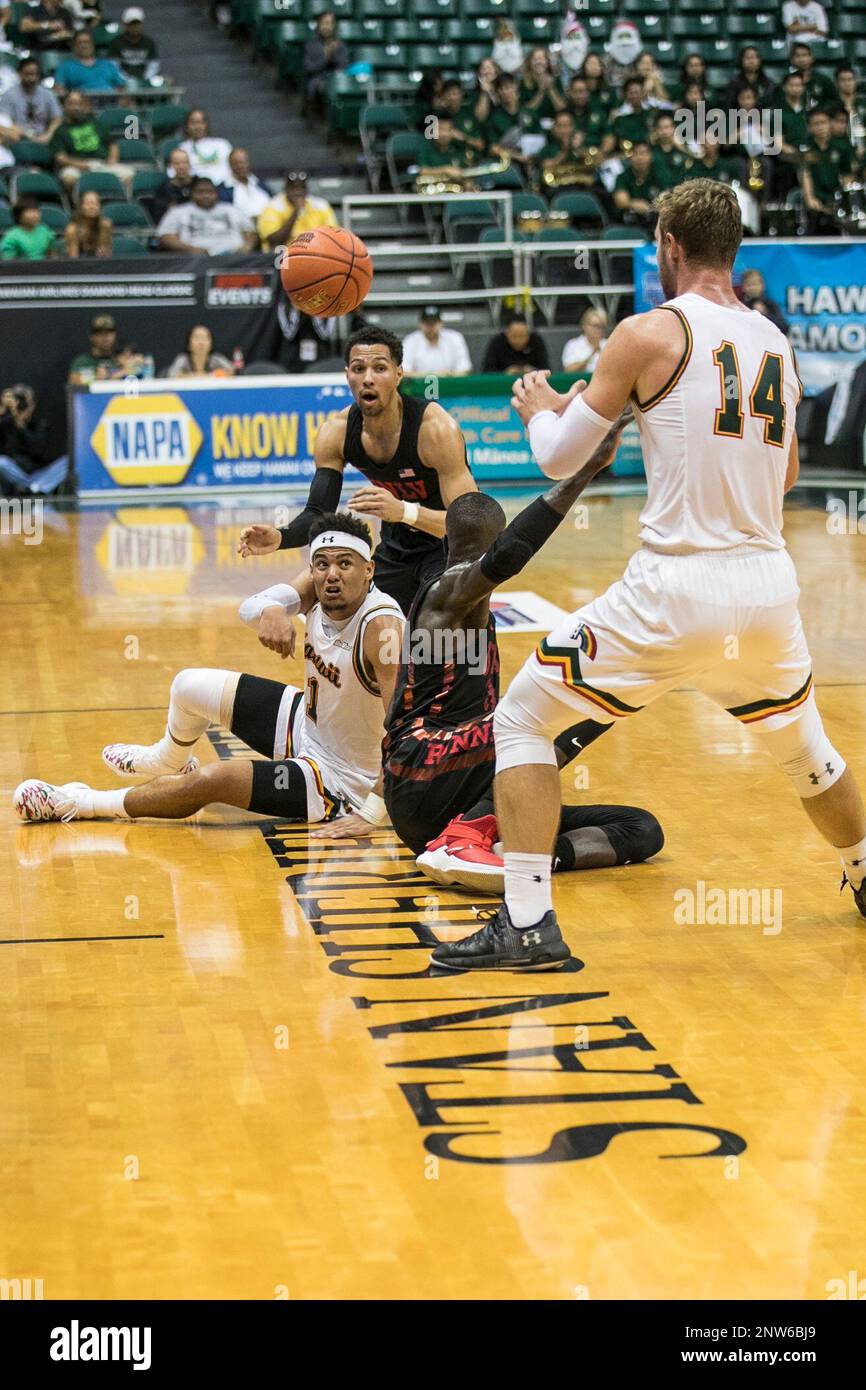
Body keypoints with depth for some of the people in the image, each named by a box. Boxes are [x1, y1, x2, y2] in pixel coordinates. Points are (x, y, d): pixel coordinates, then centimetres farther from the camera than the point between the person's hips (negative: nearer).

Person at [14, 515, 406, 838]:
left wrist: (373, 811, -40)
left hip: (338, 778, -7)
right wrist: (270, 611, -52)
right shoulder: (316, 588, -11)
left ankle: (77, 804, 0)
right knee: (188, 687, 8)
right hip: (306, 723, 7)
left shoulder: (381, 626, -32)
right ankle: (167, 762, 44)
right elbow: (250, 607, -26)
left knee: (211, 781, -22)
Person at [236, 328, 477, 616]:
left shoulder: (436, 427, -30)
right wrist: (280, 538, -32)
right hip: (396, 546, 6)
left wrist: (404, 511, -51)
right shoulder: (335, 433, -14)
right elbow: (319, 514, -10)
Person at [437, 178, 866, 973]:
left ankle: (527, 922, -2)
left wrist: (542, 410, 22)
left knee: (522, 720, 7)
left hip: (676, 590, -6)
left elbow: (559, 460, 0)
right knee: (802, 744, 32)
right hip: (769, 586, 6)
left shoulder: (650, 334, -6)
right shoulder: (777, 344, 11)